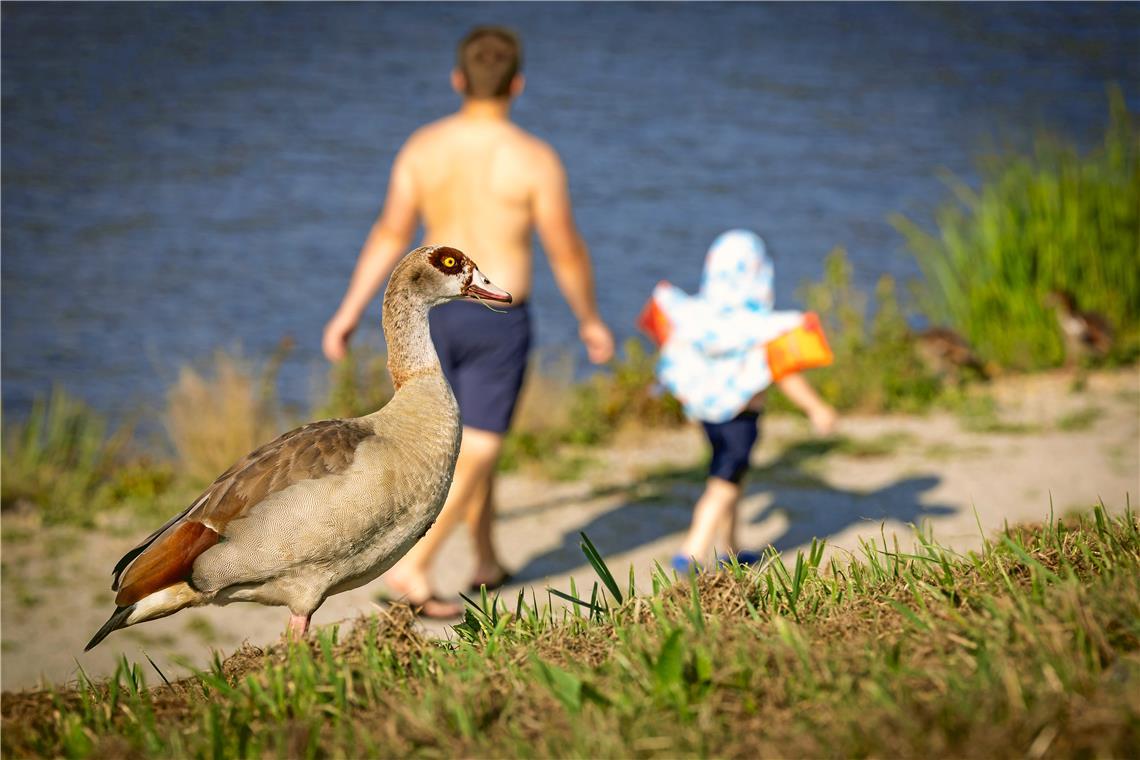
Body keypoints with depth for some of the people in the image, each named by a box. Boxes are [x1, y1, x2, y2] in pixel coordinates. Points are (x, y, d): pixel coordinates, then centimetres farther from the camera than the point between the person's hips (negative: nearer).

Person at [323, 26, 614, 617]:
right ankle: (412, 567, -12)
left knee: (471, 439, 22)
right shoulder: (534, 159, -15)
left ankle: (486, 562, 32)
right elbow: (566, 253, -9)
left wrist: (349, 313, 6)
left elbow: (389, 235, 0)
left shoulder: (422, 146, -3)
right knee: (475, 452, 0)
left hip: (434, 310, 5)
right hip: (497, 322, -5)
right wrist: (591, 321, 6)